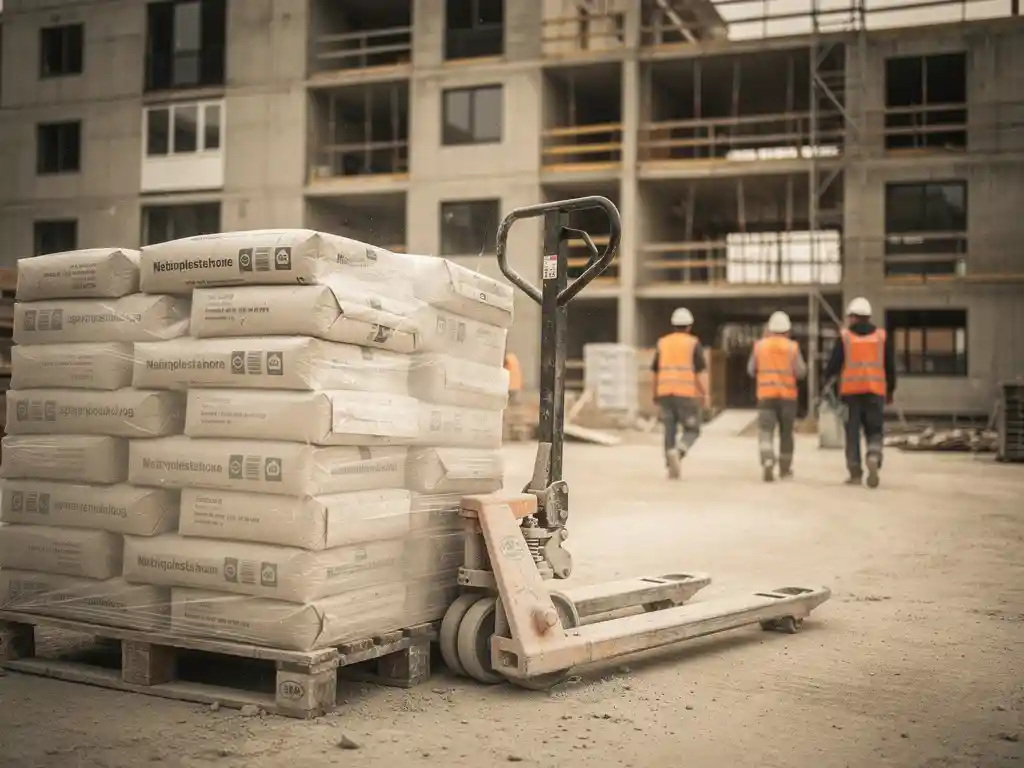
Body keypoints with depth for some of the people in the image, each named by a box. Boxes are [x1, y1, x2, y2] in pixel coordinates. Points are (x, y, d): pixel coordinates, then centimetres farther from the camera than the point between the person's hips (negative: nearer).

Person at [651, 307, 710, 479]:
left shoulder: (662, 343, 10)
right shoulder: (693, 343, -1)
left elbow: (656, 371, 13)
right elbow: (701, 371, -7)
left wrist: (655, 393, 22)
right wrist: (706, 394, -5)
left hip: (665, 393, 3)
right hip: (687, 393, -3)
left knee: (670, 430, 8)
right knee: (692, 430, 7)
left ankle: (671, 466, 0)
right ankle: (678, 452, -20)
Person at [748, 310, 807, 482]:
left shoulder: (760, 346, 1)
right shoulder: (792, 347, -3)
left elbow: (751, 370, 8)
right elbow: (800, 371, -6)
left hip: (765, 394, 0)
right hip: (787, 395, 0)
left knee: (765, 431, -5)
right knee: (786, 433, 14)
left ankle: (767, 462, -29)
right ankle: (785, 468, 23)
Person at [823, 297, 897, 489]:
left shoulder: (845, 336, 1)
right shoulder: (882, 336, 9)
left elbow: (833, 364, -2)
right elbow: (890, 367, 11)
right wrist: (890, 391, 20)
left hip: (850, 390, -1)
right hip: (875, 390, 2)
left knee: (852, 432, 5)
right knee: (874, 430, 8)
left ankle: (855, 473, 5)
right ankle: (873, 458, -20)